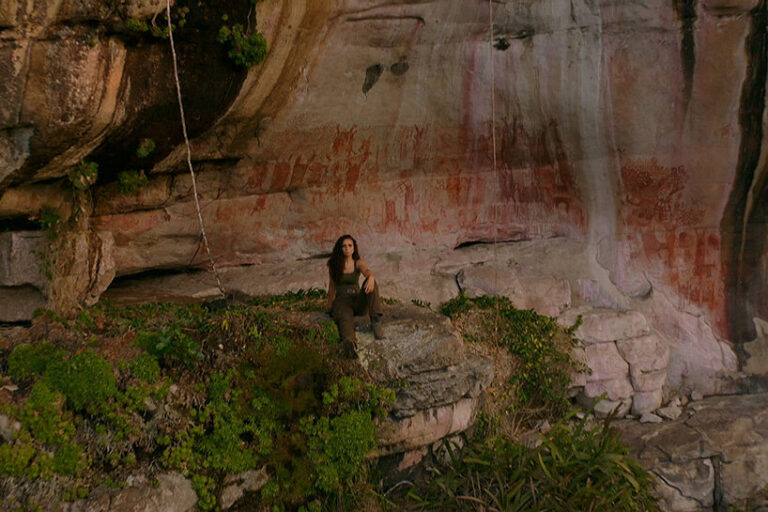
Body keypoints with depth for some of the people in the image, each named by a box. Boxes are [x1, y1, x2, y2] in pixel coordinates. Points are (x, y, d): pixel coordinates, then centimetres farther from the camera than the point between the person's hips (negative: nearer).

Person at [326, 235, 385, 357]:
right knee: (346, 317, -38)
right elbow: (332, 287, 12)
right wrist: (330, 306, 12)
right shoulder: (334, 265, 7)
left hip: (357, 301, 2)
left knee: (370, 283, -27)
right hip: (341, 300, -2)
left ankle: (376, 321, -39)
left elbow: (367, 271, -17)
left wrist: (371, 278, -41)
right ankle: (349, 342, -74)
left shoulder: (358, 263, 7)